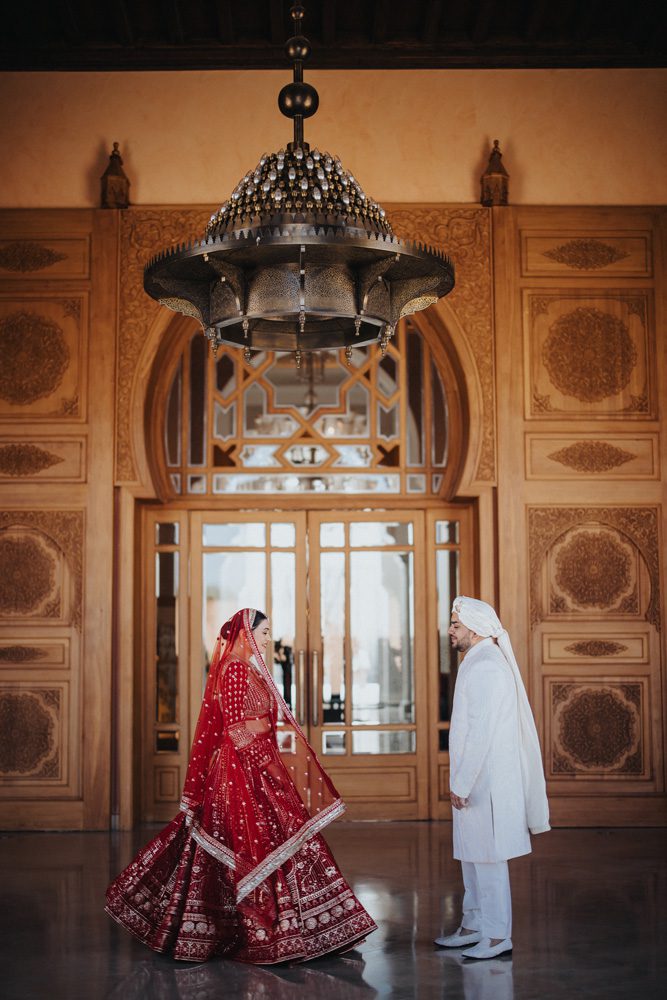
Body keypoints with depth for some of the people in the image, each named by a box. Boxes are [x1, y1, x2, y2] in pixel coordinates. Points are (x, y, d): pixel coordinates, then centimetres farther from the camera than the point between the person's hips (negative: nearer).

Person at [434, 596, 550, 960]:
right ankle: (474, 926, 27)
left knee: (487, 859, -3)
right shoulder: (479, 663, 14)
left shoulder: (486, 667, -18)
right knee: (471, 856, 16)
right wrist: (460, 780, 19)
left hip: (486, 782, -10)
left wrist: (460, 783, -21)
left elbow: (481, 732, -23)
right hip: (476, 780, 10)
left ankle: (498, 936, 5)